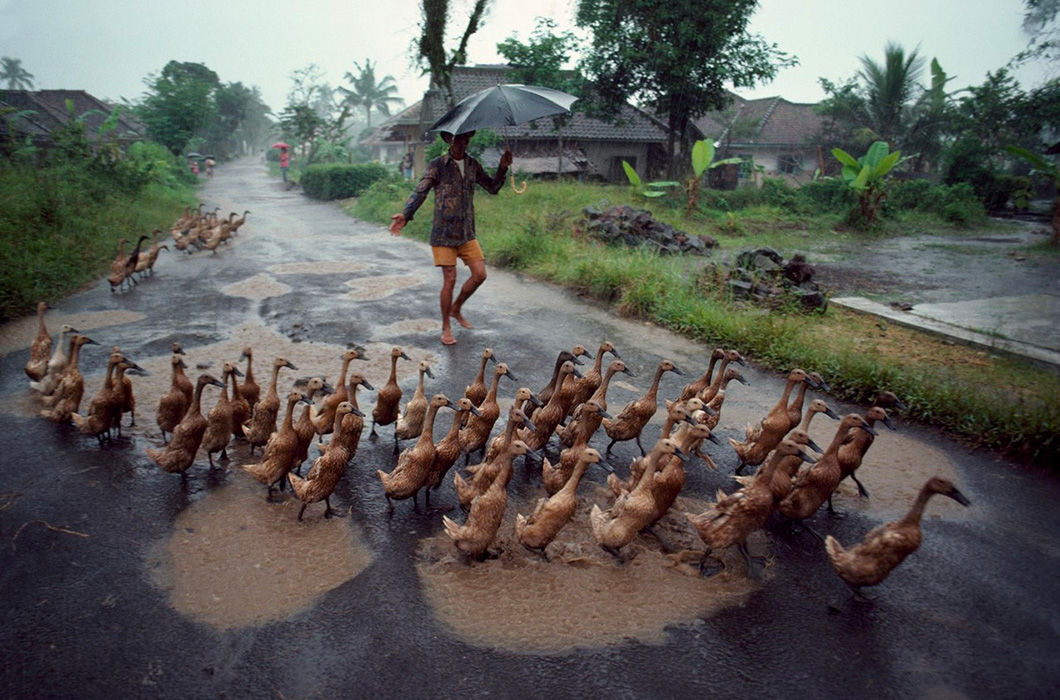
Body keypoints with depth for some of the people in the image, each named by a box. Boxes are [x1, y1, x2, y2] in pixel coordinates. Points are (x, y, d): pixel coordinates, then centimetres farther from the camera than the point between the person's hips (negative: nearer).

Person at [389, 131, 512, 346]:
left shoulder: (473, 165, 10)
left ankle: (456, 308, 23)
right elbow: (420, 191, -11)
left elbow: (492, 188, 18)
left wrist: (502, 169, 0)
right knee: (449, 279, -6)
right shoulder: (437, 165, -5)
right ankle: (446, 328, 11)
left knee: (480, 274, -2)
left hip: (467, 233, 5)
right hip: (444, 233, -5)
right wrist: (405, 214, -26)